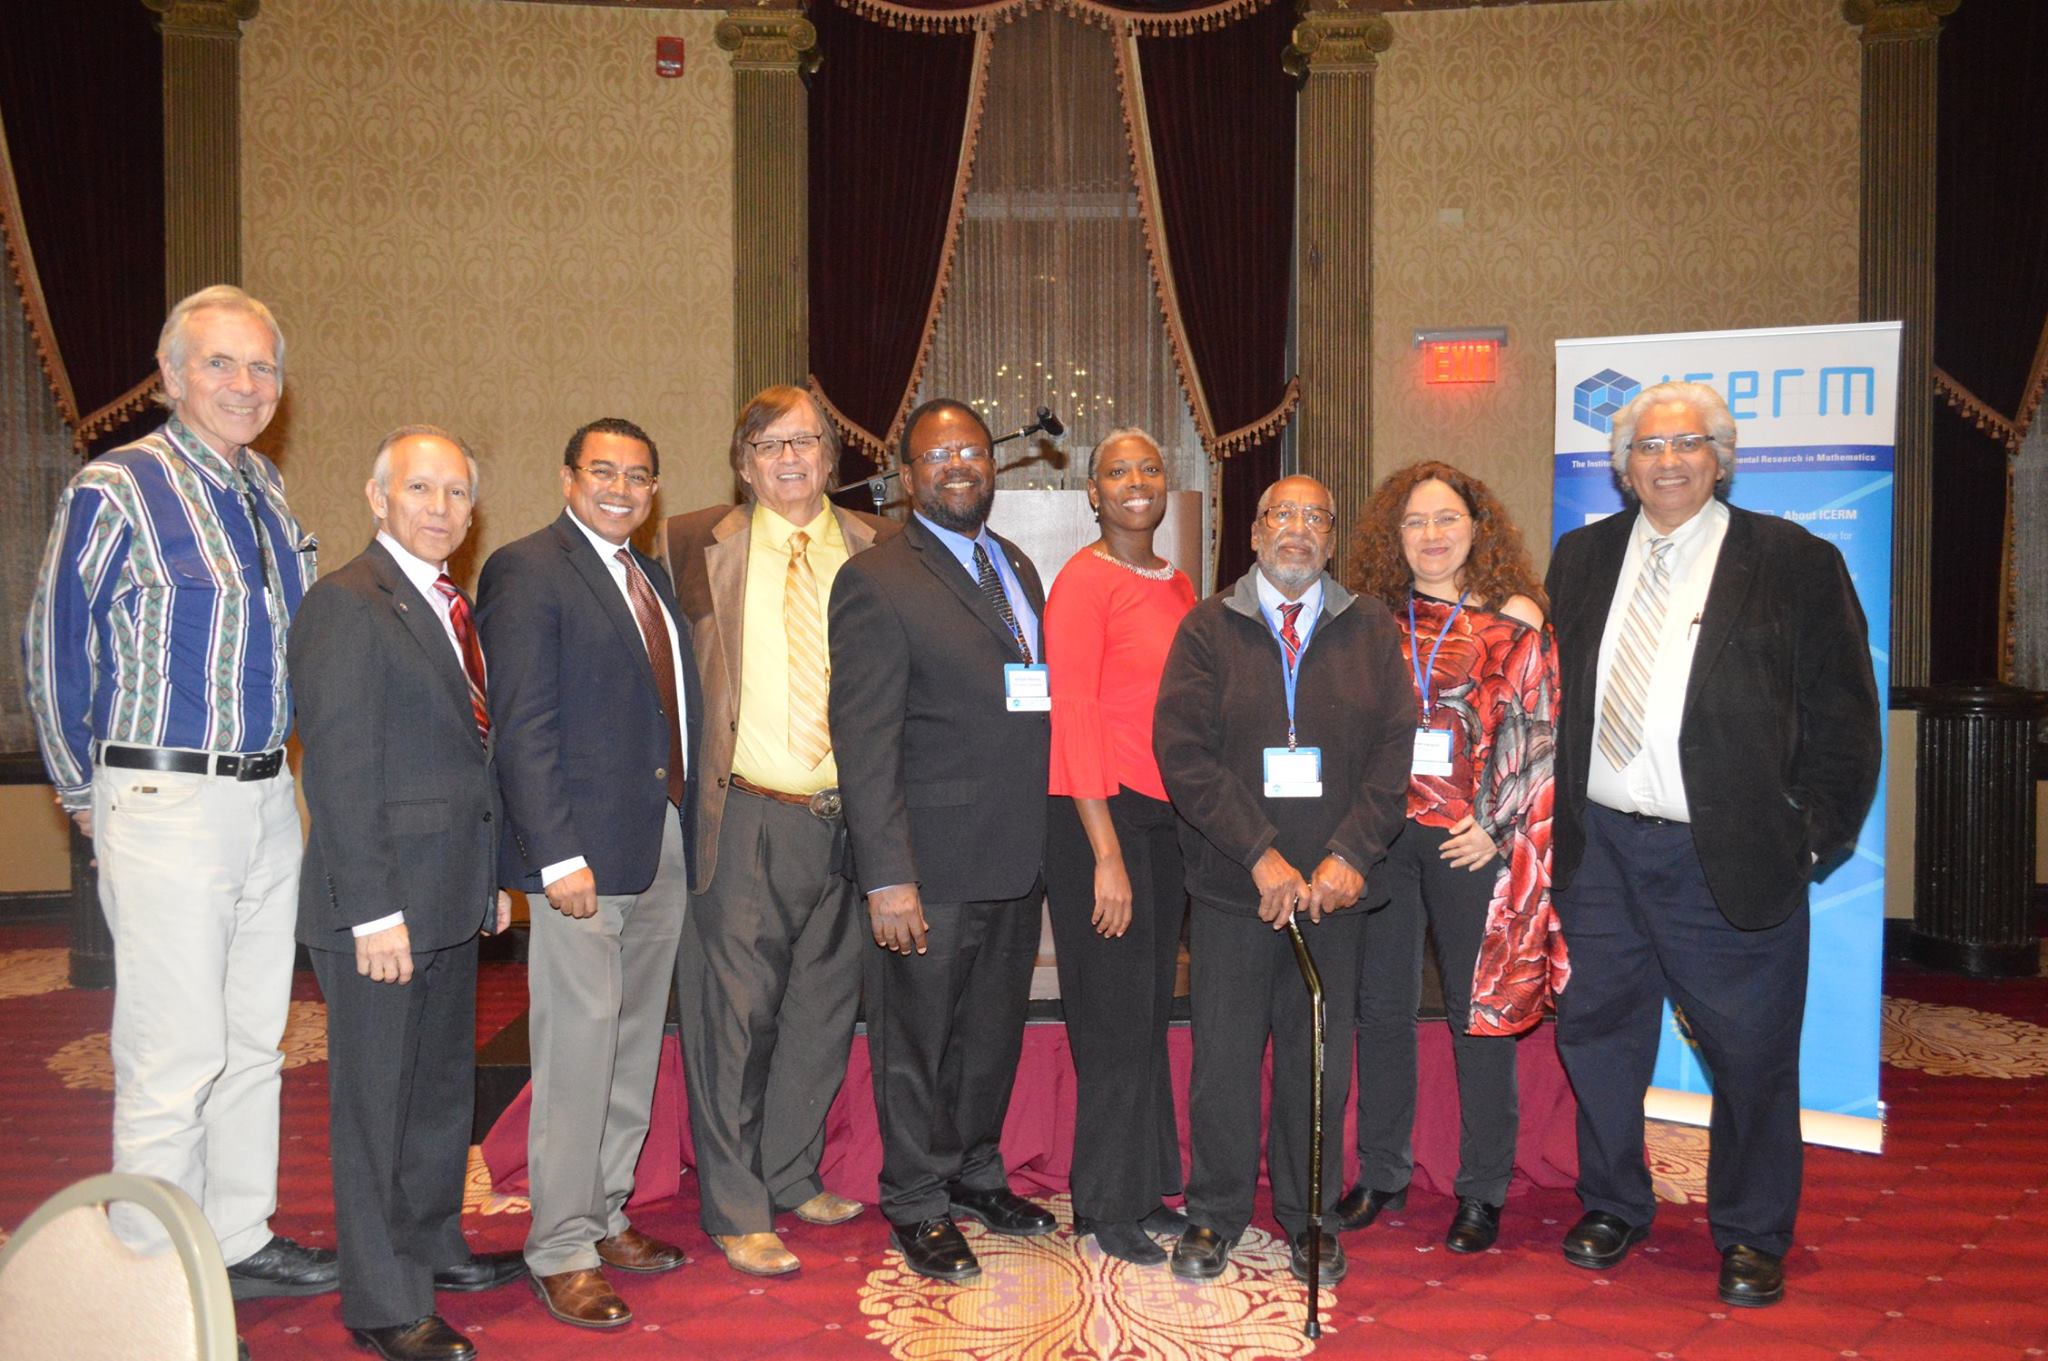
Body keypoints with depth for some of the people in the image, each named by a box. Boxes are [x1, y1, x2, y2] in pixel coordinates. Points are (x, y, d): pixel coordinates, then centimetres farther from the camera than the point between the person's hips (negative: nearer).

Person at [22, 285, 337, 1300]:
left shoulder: (267, 491, 11)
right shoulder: (116, 488, -9)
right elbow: (54, 649, -4)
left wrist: (274, 768, 15)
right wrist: (86, 792, 2)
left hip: (269, 799, 7)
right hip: (166, 803, -7)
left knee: (254, 1043, 14)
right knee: (173, 1055, -1)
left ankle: (240, 1243, 28)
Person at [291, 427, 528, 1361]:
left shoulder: (450, 606, 13)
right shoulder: (346, 604, -14)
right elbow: (341, 771, -18)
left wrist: (492, 877, 14)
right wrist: (374, 911, -20)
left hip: (452, 898, 9)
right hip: (383, 906, -9)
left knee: (444, 1083, 20)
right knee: (377, 1100, 5)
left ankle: (433, 1246, 38)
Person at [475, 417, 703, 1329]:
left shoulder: (652, 577, 16)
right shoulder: (527, 570, -7)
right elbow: (522, 728, -14)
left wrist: (690, 826, 7)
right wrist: (559, 855, -19)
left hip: (666, 844, 8)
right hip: (587, 850, -8)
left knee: (634, 1045, 15)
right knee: (577, 1048, -1)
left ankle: (605, 1217, 29)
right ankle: (560, 1251, 12)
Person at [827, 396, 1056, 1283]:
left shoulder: (1019, 569, 13)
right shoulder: (875, 581, -10)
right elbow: (864, 742, -15)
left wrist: (1047, 842, 9)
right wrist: (886, 877, -20)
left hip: (1018, 861, 7)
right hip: (932, 866, -7)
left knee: (993, 1031, 19)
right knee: (916, 1039, 8)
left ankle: (976, 1175, 38)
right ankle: (917, 1204, 26)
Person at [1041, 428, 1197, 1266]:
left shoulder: (1178, 586, 14)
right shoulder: (1082, 582, -9)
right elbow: (1073, 718, -13)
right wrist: (1106, 854, -16)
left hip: (1169, 816, 7)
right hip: (1101, 817, -7)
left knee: (1151, 1010, 13)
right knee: (1117, 1016, 1)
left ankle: (1146, 1189, 26)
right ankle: (1108, 1207, 16)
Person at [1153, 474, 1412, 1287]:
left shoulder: (1370, 631, 8)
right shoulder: (1208, 628, 2)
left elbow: (1395, 748, 2)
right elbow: (1182, 750, -6)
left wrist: (1349, 855, -10)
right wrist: (1260, 855, -13)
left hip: (1334, 886, 1)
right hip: (1231, 887, -1)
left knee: (1320, 1059, 9)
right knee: (1224, 1058, 6)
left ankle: (1308, 1218, 28)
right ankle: (1216, 1214, 25)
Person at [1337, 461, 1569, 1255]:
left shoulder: (1513, 617, 0)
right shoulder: (1374, 618, 9)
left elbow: (1536, 732, -3)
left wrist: (1494, 824, -10)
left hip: (1472, 838, -3)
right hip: (1382, 832, 3)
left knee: (1480, 1012, 4)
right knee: (1382, 1006, 9)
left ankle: (1482, 1191, 18)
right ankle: (1381, 1175, 24)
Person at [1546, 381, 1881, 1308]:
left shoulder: (1794, 562, -3)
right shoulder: (1581, 559, 9)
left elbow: (1841, 716, -2)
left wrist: (1811, 837, -5)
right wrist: (1562, 812, 7)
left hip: (1727, 859, -3)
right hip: (1598, 849, 4)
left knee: (1750, 1056, 8)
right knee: (1597, 1037, 14)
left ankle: (1751, 1239, 29)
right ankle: (1612, 1208, 34)